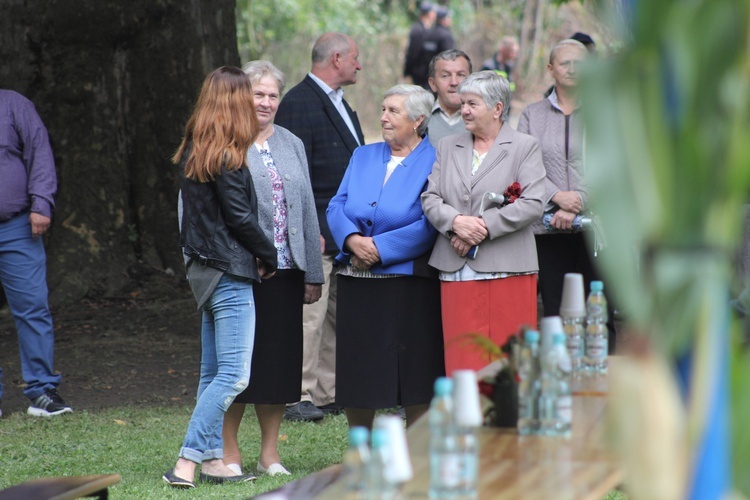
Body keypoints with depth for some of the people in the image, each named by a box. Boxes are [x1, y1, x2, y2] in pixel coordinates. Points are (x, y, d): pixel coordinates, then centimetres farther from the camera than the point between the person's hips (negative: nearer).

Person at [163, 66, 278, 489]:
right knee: (234, 375, -10)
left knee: (214, 372, 13)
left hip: (205, 270, 10)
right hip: (230, 272, -10)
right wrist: (268, 256, 0)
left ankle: (213, 459, 17)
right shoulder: (226, 157, -15)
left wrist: (257, 254, 10)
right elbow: (239, 216, -16)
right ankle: (186, 463, -14)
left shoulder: (194, 152, 11)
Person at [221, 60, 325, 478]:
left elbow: (307, 208, 16)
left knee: (279, 358, 7)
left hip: (285, 271, 5)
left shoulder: (291, 145, 15)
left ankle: (270, 452, 16)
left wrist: (314, 273, 12)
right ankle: (228, 450, 9)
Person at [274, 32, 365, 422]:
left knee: (337, 317, 11)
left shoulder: (339, 102, 19)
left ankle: (329, 394, 17)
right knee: (309, 315, -8)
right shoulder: (299, 104, -12)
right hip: (316, 231, -10)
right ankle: (299, 397, -4)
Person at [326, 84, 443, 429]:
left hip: (409, 284, -5)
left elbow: (429, 225, -13)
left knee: (414, 376, 0)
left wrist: (378, 248, -15)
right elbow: (337, 207, 9)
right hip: (358, 284, 5)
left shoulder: (434, 162, -4)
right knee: (356, 375, 8)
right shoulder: (363, 157, 15)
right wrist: (353, 239, -11)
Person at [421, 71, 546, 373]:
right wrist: (455, 221, -10)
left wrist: (483, 226, -13)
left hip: (508, 270, -3)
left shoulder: (525, 147, 4)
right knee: (462, 360, 0)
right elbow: (430, 199, 11)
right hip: (457, 272, 4)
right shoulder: (448, 147, 17)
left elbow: (533, 204, -7)